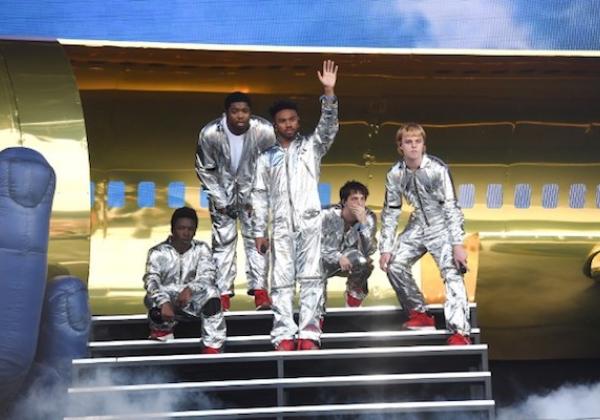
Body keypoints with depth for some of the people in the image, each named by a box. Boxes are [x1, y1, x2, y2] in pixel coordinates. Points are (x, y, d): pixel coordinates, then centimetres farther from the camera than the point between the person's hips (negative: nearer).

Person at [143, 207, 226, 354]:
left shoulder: (201, 249, -2)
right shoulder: (158, 252, -8)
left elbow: (207, 275, -16)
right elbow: (151, 280, -21)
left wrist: (190, 289, -37)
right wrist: (164, 302, -41)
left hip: (192, 299, 1)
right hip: (166, 298, -1)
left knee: (210, 291, -29)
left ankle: (212, 349, -24)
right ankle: (163, 328, 3)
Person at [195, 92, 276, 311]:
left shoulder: (265, 132, -21)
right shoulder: (210, 133, -21)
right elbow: (205, 169, -7)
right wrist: (219, 200, -8)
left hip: (252, 190, 0)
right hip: (222, 192, 0)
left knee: (256, 237, -6)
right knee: (223, 240, -1)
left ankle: (260, 290, 0)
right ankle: (223, 293, 5)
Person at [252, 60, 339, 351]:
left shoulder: (311, 146, 13)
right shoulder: (266, 158, 17)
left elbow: (329, 126, -5)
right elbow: (260, 196, 14)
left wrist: (328, 92, -18)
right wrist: (259, 231, 7)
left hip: (309, 221, -1)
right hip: (281, 225, 2)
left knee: (311, 277, -7)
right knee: (281, 280, -3)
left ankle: (309, 334, -9)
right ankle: (283, 335, -3)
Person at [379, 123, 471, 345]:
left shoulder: (437, 169, -21)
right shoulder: (395, 174, -8)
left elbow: (451, 206, -21)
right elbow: (390, 212, 0)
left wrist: (457, 244, -26)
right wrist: (386, 248, -3)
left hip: (442, 225, -5)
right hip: (418, 225, 5)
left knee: (452, 274, -19)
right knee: (394, 264, -1)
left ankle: (460, 332, -23)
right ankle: (420, 314, 13)